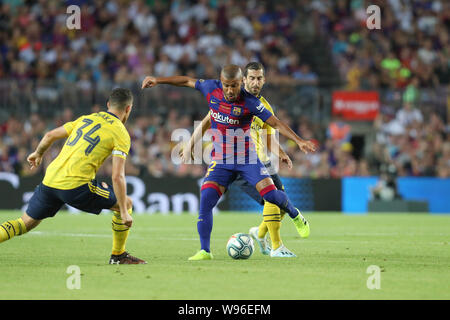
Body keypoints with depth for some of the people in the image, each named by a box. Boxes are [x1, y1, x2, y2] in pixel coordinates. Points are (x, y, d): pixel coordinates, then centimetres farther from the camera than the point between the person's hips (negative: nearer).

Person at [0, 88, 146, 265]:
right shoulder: (121, 134, 0)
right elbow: (117, 177, -9)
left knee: (26, 223, 18)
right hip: (77, 185, -6)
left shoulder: (86, 119, 18)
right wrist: (124, 212, -6)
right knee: (126, 203, 11)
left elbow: (50, 135, 22)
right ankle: (118, 255, 17)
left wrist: (38, 154, 42)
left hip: (50, 181, 6)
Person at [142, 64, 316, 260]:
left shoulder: (249, 102, -15)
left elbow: (275, 123, -12)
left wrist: (299, 141, -20)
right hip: (221, 161, 2)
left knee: (270, 194, -15)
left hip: (247, 158, -2)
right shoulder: (212, 89, -5)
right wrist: (158, 81, 14)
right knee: (207, 197, -17)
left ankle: (294, 213, 21)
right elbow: (187, 81, 12)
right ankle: (205, 251, -11)